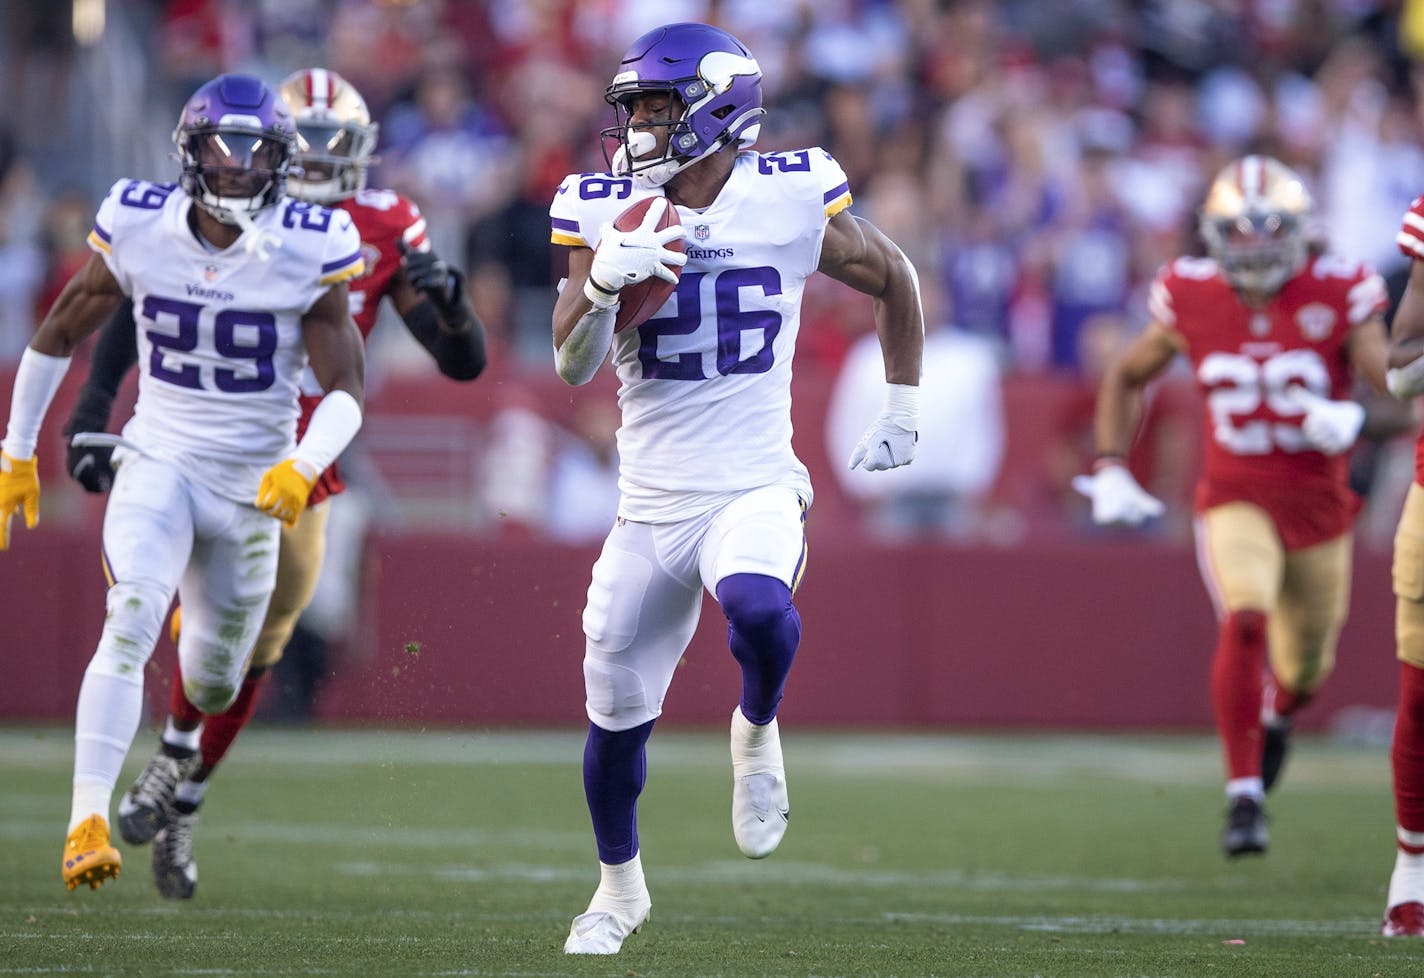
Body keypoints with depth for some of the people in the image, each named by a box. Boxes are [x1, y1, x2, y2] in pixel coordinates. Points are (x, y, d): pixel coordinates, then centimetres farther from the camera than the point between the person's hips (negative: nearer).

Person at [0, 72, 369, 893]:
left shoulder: (308, 253, -14)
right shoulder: (140, 229, -10)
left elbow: (347, 387, -14)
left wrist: (305, 465, -33)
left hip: (253, 481, 1)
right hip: (159, 462, -1)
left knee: (212, 687, 15)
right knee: (130, 625, -26)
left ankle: (207, 623, 54)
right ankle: (88, 820, -27)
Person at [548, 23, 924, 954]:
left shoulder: (792, 202, -6)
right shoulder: (605, 212, -2)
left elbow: (893, 280, 12)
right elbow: (573, 365, -6)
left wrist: (904, 408, 14)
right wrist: (605, 281, -25)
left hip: (753, 491, -3)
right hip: (649, 505, 3)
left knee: (759, 609, -36)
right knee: (616, 719, 9)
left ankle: (757, 733, -2)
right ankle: (619, 887, 36)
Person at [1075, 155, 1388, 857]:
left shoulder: (1336, 297, -11)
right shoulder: (1191, 300, -7)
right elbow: (1125, 378, 10)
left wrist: (1355, 416, -37)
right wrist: (1110, 471, 1)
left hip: (1319, 508, 1)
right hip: (1238, 501, -1)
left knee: (1306, 666, 17)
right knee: (1246, 622, -28)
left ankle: (1277, 714, 55)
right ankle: (1244, 795, -24)